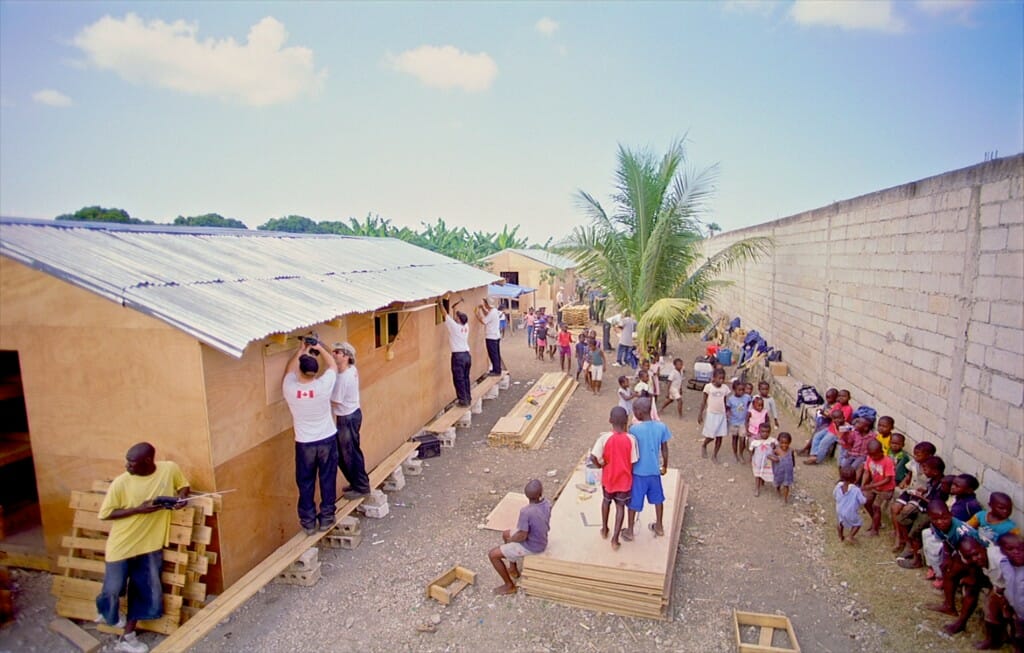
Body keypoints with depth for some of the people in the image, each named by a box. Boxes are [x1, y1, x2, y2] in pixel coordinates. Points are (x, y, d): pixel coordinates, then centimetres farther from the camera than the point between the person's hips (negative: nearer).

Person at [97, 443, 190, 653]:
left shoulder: (170, 469, -13)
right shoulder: (120, 483, -18)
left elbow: (183, 485, 7)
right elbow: (105, 514, -10)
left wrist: (182, 497, -16)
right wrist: (139, 509, -22)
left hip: (150, 544, 2)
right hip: (122, 545, -2)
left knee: (146, 592, 8)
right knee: (113, 590, 10)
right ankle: (108, 614, 46)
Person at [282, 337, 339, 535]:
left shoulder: (289, 389, -15)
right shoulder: (323, 385, -19)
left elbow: (289, 369, 8)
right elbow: (333, 365, 1)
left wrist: (301, 350, 16)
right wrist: (319, 349, 11)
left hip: (304, 443, 1)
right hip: (327, 440, 0)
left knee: (305, 483, 14)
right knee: (328, 480, 14)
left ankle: (308, 522, 22)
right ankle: (327, 518, 23)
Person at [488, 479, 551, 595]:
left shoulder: (526, 512, -34)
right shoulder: (547, 504, -12)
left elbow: (522, 536, -26)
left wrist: (510, 540, -3)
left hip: (530, 547, -7)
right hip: (542, 541, 7)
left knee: (492, 554, 2)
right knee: (505, 534, 27)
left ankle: (509, 585, 15)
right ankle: (513, 569, 41)